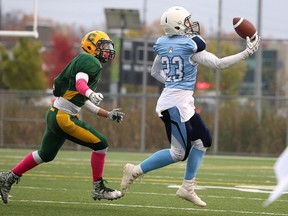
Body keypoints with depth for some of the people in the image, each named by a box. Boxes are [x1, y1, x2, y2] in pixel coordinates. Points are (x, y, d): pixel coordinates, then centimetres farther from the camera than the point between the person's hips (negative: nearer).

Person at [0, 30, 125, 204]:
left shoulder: (85, 62, 20)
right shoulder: (90, 62, -10)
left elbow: (83, 101, 23)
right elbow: (80, 83, -29)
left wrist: (108, 115, 23)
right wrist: (91, 94, -49)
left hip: (54, 114, 10)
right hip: (63, 117, -10)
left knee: (45, 155, 23)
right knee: (101, 144, -7)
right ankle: (99, 188, 0)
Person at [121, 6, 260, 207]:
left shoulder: (163, 44, 8)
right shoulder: (190, 45, -14)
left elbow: (155, 72, 20)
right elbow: (219, 63, -11)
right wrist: (247, 53, -6)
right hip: (177, 102, -9)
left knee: (203, 140, 15)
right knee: (178, 152, -4)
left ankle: (188, 187, 16)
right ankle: (136, 170, 0)